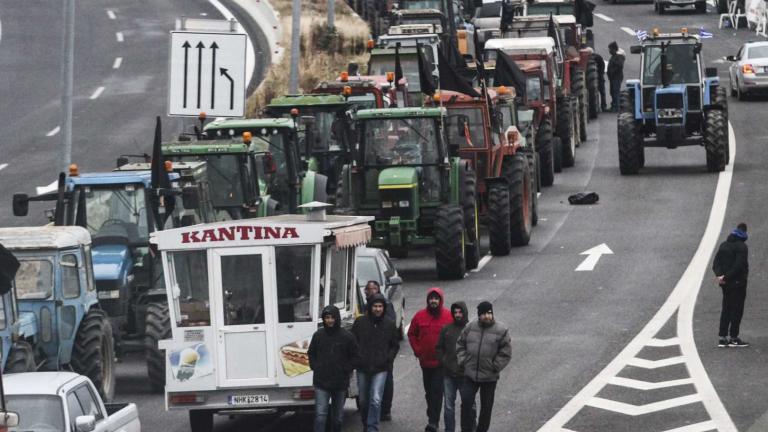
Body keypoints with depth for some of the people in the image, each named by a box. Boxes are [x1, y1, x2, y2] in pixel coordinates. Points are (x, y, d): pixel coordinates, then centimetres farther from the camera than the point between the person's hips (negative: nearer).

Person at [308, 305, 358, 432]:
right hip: (321, 383, -1)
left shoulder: (347, 337, -3)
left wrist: (347, 369, -3)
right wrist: (315, 368, 2)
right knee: (320, 414, -11)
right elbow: (311, 354, 15)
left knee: (338, 415, 13)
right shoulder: (318, 335, 1)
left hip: (340, 383, 1)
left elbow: (354, 355, 7)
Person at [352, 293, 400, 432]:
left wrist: (388, 359, 0)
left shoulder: (389, 325, 2)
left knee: (376, 400, -14)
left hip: (380, 369, -1)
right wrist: (357, 358, -2)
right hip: (362, 368, 1)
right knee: (363, 400, 12)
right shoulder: (360, 322, -1)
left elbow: (395, 346, 13)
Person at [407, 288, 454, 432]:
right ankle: (432, 418, 27)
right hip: (425, 361, 4)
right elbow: (412, 334, 14)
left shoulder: (449, 317, -6)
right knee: (429, 391, 14)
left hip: (441, 362, -4)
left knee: (437, 391, -11)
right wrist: (417, 350, 5)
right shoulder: (420, 316, 2)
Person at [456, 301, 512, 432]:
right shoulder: (470, 328, 2)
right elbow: (460, 345, 12)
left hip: (489, 377, -2)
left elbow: (505, 353, -5)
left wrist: (495, 367, -10)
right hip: (470, 375, 2)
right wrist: (463, 361, 1)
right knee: (466, 402, -5)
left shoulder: (501, 330, -7)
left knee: (486, 407, 8)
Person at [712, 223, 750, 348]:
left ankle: (722, 337, 8)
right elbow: (738, 265, -21)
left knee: (726, 309, 12)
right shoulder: (741, 247, -12)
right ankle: (734, 338, -1)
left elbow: (716, 262, 5)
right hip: (738, 282, -7)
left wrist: (719, 275, -8)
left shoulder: (723, 245, 11)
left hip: (726, 283, 7)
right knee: (737, 309, -1)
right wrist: (726, 277, -17)